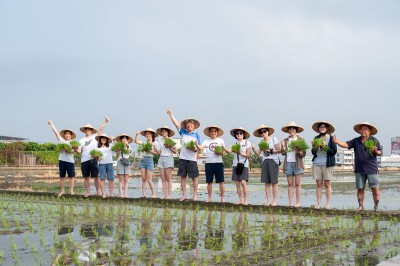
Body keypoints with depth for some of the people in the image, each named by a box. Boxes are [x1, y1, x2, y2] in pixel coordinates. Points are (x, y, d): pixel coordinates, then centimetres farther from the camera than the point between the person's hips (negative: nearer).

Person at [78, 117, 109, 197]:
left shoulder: (94, 137, 10)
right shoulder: (81, 140, 15)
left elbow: (100, 129, 2)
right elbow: (79, 151, 8)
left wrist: (106, 121, -6)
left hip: (93, 159, -2)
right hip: (84, 160, 3)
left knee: (96, 176, -3)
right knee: (86, 177, 6)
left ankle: (98, 192, 3)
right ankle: (88, 192, 15)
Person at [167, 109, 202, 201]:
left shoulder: (197, 135, 6)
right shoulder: (183, 132, 10)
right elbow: (176, 123, 5)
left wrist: (194, 148, -15)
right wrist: (171, 114, -1)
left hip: (192, 159, -2)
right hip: (183, 158, 2)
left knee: (194, 177, 0)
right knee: (183, 176, 4)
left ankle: (195, 195, 7)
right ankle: (184, 194, 12)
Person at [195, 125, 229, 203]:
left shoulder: (221, 140, 8)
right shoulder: (206, 141, 7)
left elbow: (224, 150, 11)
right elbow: (201, 147, -8)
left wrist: (222, 152, -11)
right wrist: (196, 144, -28)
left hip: (218, 163, -1)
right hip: (209, 163, 1)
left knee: (221, 182, -3)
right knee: (209, 182, 5)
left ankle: (222, 198, 3)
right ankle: (210, 198, 15)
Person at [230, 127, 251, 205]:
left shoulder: (247, 142, 3)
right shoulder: (235, 144, 13)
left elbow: (248, 155, -2)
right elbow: (231, 152, 6)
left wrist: (240, 153, -14)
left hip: (244, 164, -4)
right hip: (235, 164, 4)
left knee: (243, 182, -14)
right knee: (237, 183, 1)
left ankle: (245, 200, -7)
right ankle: (240, 200, 8)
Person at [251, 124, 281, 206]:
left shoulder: (274, 139, 1)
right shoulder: (262, 142, 13)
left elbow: (279, 150, -4)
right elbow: (258, 153, 7)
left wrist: (270, 151, -12)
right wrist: (253, 149, -10)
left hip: (273, 161, -4)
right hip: (265, 162, 4)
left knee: (274, 182, -5)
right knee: (267, 183, 2)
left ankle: (274, 201, -3)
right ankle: (268, 201, 5)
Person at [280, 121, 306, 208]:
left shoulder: (300, 140, 3)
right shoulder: (285, 141, 11)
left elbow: (303, 154, -1)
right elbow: (283, 153, 5)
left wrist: (298, 151, -21)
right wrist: (282, 146, -13)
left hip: (297, 163, -2)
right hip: (288, 163, 2)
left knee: (297, 184, -1)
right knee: (290, 184, 4)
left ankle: (298, 203, 3)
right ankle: (290, 203, 5)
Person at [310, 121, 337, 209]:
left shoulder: (331, 138, 1)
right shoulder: (316, 138, 12)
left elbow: (334, 151, -6)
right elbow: (313, 152, 14)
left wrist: (325, 147, -16)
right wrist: (314, 147, -6)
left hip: (327, 164, -3)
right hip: (316, 163, 3)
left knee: (327, 184, -2)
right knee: (319, 184, 4)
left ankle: (328, 204, 3)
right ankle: (318, 204, 5)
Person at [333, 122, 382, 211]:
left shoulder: (374, 140, 1)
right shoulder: (356, 141, 9)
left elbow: (380, 153, 2)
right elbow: (346, 145, -2)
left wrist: (375, 151, -20)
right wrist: (337, 141, -18)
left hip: (371, 169, -2)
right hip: (359, 169, 3)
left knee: (375, 188, -3)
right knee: (360, 189, 6)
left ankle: (376, 207, 8)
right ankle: (361, 206, 15)